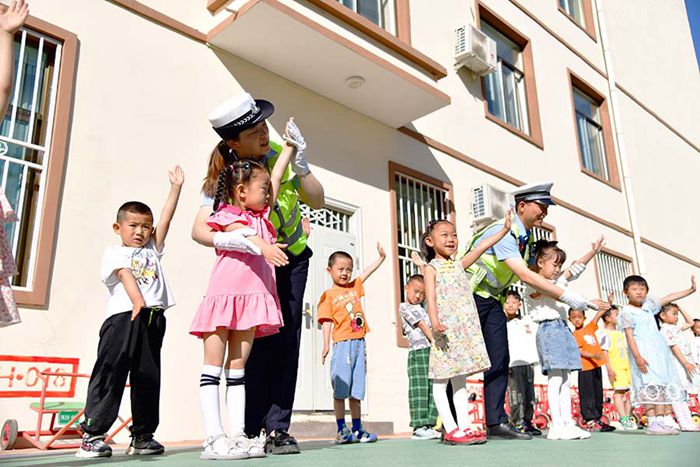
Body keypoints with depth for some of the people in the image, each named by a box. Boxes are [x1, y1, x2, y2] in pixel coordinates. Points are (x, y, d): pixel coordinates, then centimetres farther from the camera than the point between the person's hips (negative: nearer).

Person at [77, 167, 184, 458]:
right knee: (110, 373, -6)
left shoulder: (152, 250, 23)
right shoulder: (114, 252, 9)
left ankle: (142, 436, 15)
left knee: (148, 377, 7)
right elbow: (125, 274, -10)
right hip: (123, 317, -5)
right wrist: (137, 300, -27)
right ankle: (92, 434, -1)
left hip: (153, 320, 5)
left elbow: (166, 218, 18)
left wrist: (176, 187, 15)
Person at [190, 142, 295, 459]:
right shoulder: (227, 215, -1)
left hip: (251, 299, 7)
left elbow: (276, 179, 23)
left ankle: (238, 434, 10)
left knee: (237, 367, 8)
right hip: (224, 296, -7)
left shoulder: (260, 216, 18)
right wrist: (262, 246, -41)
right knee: (213, 366, -1)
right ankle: (214, 439, -3)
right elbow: (240, 233, -23)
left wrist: (289, 146, 28)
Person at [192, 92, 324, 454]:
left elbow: (317, 201, -16)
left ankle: (277, 428, -1)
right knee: (254, 341, -8)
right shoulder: (223, 173, -19)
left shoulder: (280, 156, -15)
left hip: (291, 258, 2)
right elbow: (199, 228, -29)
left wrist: (300, 164, -32)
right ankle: (250, 430, 1)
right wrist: (230, 239, -49)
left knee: (285, 340, -5)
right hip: (249, 262, -1)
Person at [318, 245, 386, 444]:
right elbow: (326, 321, -6)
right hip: (342, 343, -5)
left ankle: (357, 429, 15)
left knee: (356, 390, 9)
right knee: (340, 389, -2)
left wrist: (381, 257, 22)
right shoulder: (328, 295, -1)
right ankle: (341, 430, 6)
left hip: (359, 343, 5)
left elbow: (367, 273, 24)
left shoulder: (354, 287, 15)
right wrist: (326, 345, -13)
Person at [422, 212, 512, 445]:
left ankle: (464, 427, 13)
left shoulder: (459, 265, 17)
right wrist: (435, 323, -26)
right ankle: (451, 429, 2)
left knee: (460, 380, 10)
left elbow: (482, 247, 11)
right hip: (445, 331, -6)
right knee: (441, 381, -1)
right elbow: (430, 298, -12)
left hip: (465, 331, 6)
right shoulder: (431, 268, 0)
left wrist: (504, 229, 4)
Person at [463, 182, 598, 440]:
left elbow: (528, 274, 13)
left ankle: (496, 422, 3)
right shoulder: (503, 231, -22)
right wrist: (565, 295, -27)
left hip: (493, 299, 9)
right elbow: (524, 275, -28)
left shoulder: (527, 236, 7)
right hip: (471, 295, -9)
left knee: (499, 359, 1)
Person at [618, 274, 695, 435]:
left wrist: (690, 290, 25)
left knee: (662, 385, 4)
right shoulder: (627, 312, -6)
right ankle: (651, 423, -13)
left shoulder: (648, 305, 15)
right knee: (650, 386, -13)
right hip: (644, 352, -8)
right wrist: (637, 356, -22)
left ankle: (660, 421, 4)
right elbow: (629, 335, -13)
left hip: (659, 350, 8)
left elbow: (668, 299, 24)